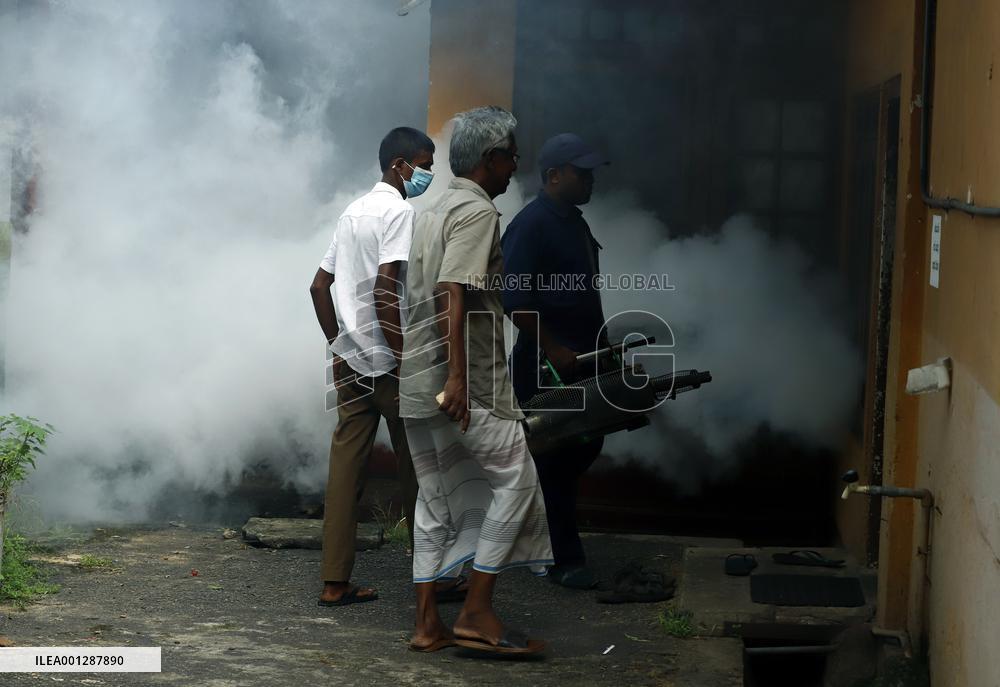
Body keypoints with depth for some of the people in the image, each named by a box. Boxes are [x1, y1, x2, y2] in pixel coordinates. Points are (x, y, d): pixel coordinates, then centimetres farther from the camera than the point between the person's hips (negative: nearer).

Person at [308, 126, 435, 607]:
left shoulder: (352, 212, 16)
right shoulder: (399, 211, -11)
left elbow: (319, 286, 19)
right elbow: (385, 288, -22)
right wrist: (406, 358, -20)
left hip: (348, 359, 8)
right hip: (387, 361, -8)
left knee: (346, 464, 4)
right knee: (416, 467, 3)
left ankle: (335, 581, 4)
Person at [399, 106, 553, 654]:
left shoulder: (434, 211, 19)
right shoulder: (477, 211, -10)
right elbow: (454, 294, -22)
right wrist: (458, 376, -27)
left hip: (418, 382, 9)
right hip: (466, 383, -9)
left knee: (436, 496, 11)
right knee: (515, 480, -2)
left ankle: (428, 623, 12)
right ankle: (478, 614, -4)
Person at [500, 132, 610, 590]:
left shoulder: (574, 222, 15)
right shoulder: (530, 226, -15)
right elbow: (513, 300, -21)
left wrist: (602, 346, 21)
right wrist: (553, 349, -21)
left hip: (580, 360, 10)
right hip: (545, 364, -9)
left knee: (586, 446, 13)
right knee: (556, 458, -3)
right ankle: (564, 561, 5)